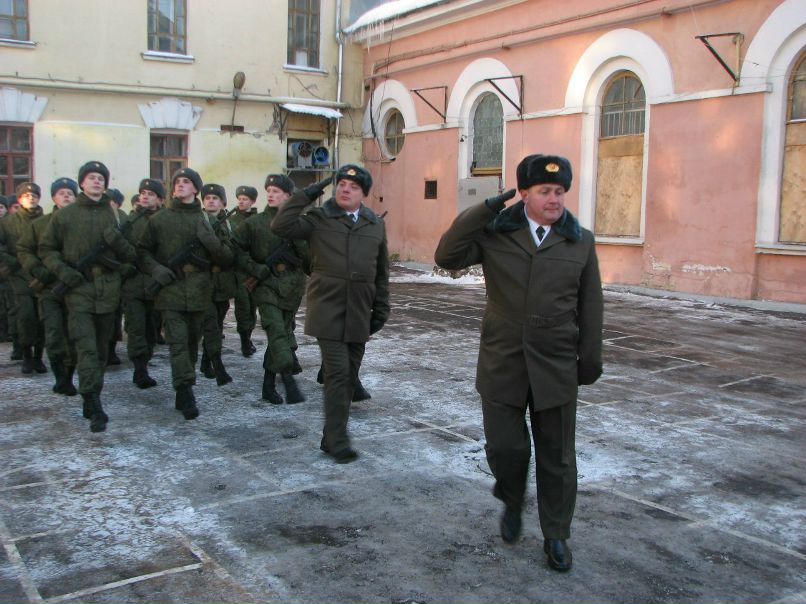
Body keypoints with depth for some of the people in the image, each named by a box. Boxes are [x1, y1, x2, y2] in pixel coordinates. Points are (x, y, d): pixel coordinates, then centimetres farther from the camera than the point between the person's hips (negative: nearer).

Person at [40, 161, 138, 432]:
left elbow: (131, 256, 9)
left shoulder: (115, 215, 9)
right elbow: (46, 248, 10)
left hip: (108, 289, 3)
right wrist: (61, 270, -7)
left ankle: (92, 399, 26)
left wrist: (118, 242, -12)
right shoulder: (65, 215, 4)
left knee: (101, 348, 11)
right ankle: (94, 408, -15)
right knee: (86, 346, -13)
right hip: (78, 288, -3)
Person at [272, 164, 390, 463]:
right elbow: (281, 225, -13)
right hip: (328, 311, -4)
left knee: (349, 376, 9)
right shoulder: (319, 219, 2)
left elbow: (381, 273, 15)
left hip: (359, 315, 4)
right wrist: (305, 196, -12)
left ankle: (331, 437, 22)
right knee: (338, 373, -10)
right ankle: (338, 441, -1)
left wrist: (381, 310, 12)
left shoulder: (376, 225, 11)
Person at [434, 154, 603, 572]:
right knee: (505, 446, 4)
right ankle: (512, 503, 36)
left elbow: (590, 306, 6)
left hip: (556, 366, 1)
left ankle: (556, 535, 25)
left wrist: (590, 359, 4)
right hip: (502, 363, 0)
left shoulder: (581, 241, 4)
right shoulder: (495, 233, 1)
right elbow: (446, 257, -11)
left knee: (556, 455, 8)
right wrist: (483, 211, -17)